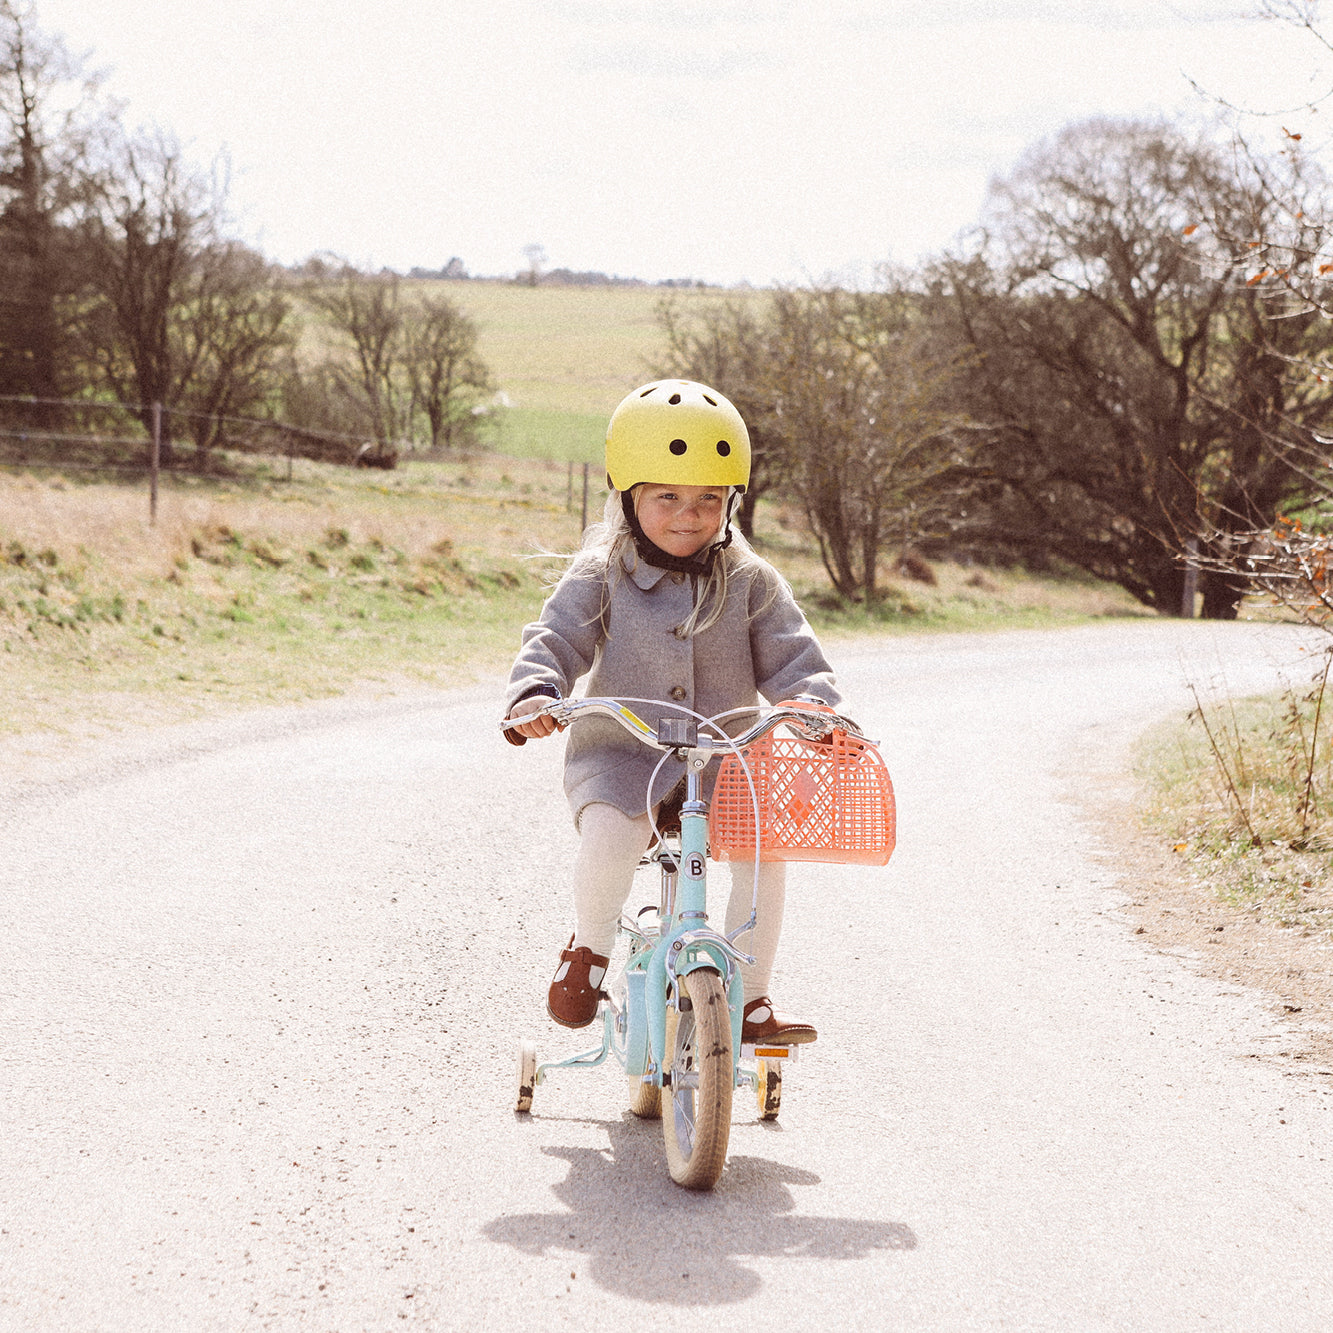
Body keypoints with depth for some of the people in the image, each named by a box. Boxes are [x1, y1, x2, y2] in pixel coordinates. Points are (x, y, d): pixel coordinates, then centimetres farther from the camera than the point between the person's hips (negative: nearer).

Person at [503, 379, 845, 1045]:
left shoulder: (750, 583, 5)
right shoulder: (600, 579, 0)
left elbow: (790, 659, 4)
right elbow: (554, 640, -5)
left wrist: (815, 703, -18)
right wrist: (534, 695, -27)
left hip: (724, 757, 2)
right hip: (620, 752, -2)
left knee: (763, 855, -22)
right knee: (609, 835, -33)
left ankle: (749, 998, -1)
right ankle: (590, 946, 0)